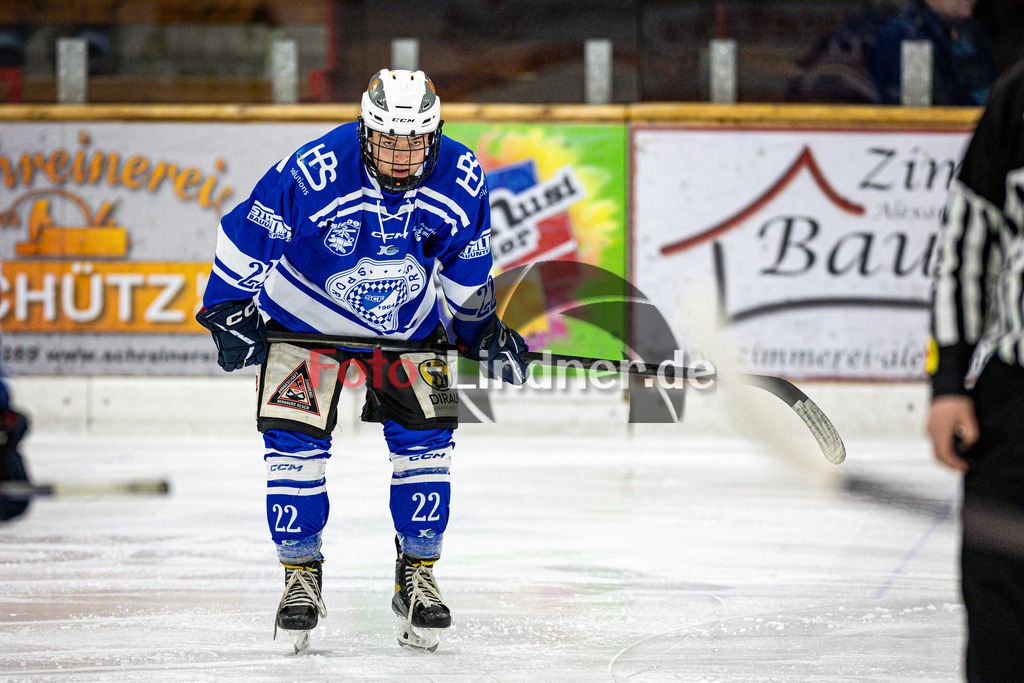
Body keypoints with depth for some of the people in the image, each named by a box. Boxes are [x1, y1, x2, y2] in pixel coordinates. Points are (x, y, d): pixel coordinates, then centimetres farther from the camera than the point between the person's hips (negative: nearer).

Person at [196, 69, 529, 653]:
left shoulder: (461, 181, -18)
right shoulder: (312, 173, -30)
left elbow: (469, 266, 1)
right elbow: (246, 238, -17)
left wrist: (483, 330, 3)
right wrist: (230, 312, -17)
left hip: (406, 321, 2)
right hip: (305, 315, -2)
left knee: (425, 434, -8)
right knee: (295, 436, -12)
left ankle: (418, 573, 7)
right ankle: (302, 574, 3)